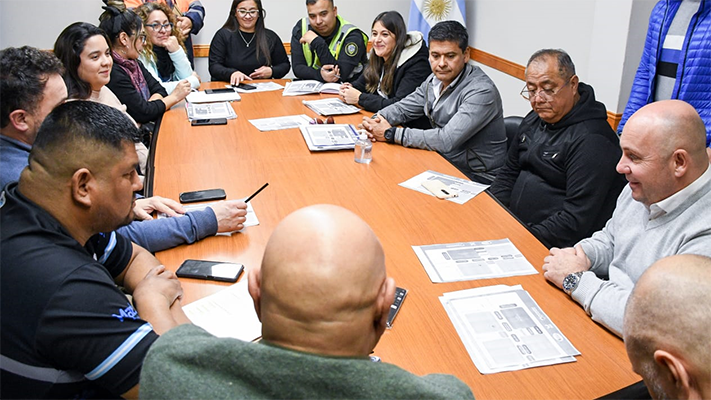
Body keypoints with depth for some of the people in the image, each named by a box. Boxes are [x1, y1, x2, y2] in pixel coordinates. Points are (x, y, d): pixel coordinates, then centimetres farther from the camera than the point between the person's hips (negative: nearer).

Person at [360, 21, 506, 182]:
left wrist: (391, 134, -24)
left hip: (476, 179, -7)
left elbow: (446, 140, -30)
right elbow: (404, 107, 15)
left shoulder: (482, 92, -23)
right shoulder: (436, 80, 4)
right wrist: (377, 120, -8)